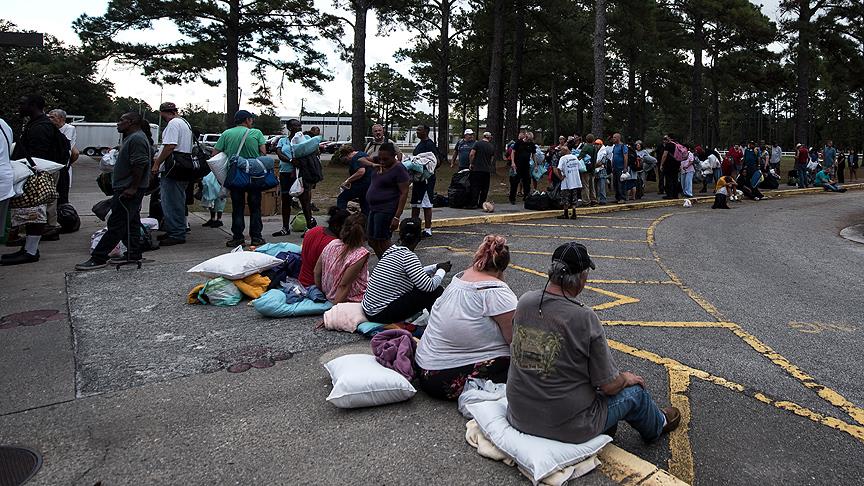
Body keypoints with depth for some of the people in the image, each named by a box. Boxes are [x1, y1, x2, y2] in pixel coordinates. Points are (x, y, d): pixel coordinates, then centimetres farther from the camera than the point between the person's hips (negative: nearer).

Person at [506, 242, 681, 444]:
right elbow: (609, 385, -14)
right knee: (635, 391, 19)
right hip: (567, 427, -5)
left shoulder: (524, 302, -7)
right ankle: (658, 424, 50)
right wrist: (627, 378, 10)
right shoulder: (585, 318, -23)